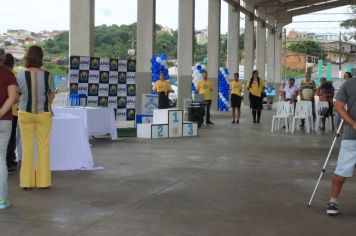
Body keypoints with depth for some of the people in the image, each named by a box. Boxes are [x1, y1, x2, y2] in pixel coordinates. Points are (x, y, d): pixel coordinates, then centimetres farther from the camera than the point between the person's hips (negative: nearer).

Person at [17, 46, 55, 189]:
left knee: (27, 147, 9)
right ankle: (43, 181, 14)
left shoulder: (20, 75, -10)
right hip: (44, 113, 0)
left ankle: (27, 181, 15)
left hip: (25, 113, 0)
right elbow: (52, 96, 0)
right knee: (43, 147, 9)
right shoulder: (47, 75, -8)